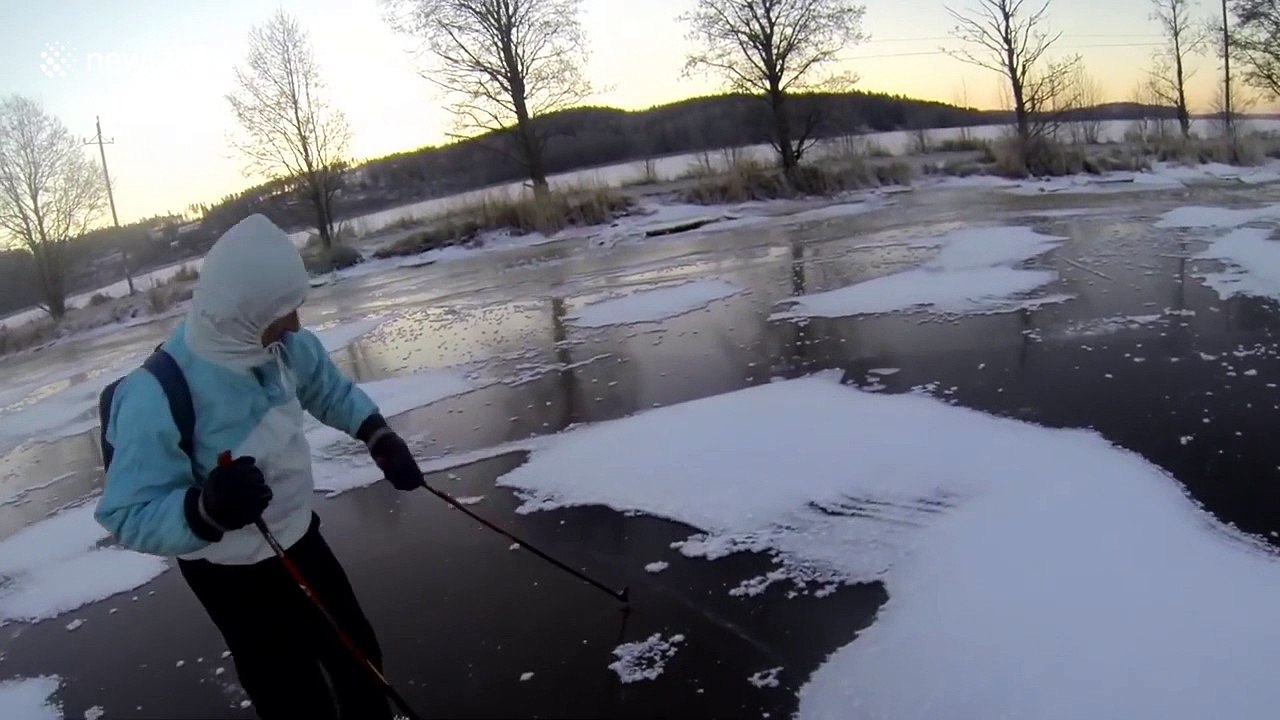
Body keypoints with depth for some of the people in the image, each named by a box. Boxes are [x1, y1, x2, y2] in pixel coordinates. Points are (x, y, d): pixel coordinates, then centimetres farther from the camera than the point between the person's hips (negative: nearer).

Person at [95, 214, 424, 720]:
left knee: (359, 658, 23)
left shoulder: (279, 344, -14)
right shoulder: (158, 395, -33)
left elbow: (327, 387, 7)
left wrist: (379, 436, -5)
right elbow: (128, 515, -30)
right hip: (232, 575, -6)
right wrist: (205, 508, -47)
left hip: (299, 538, 7)